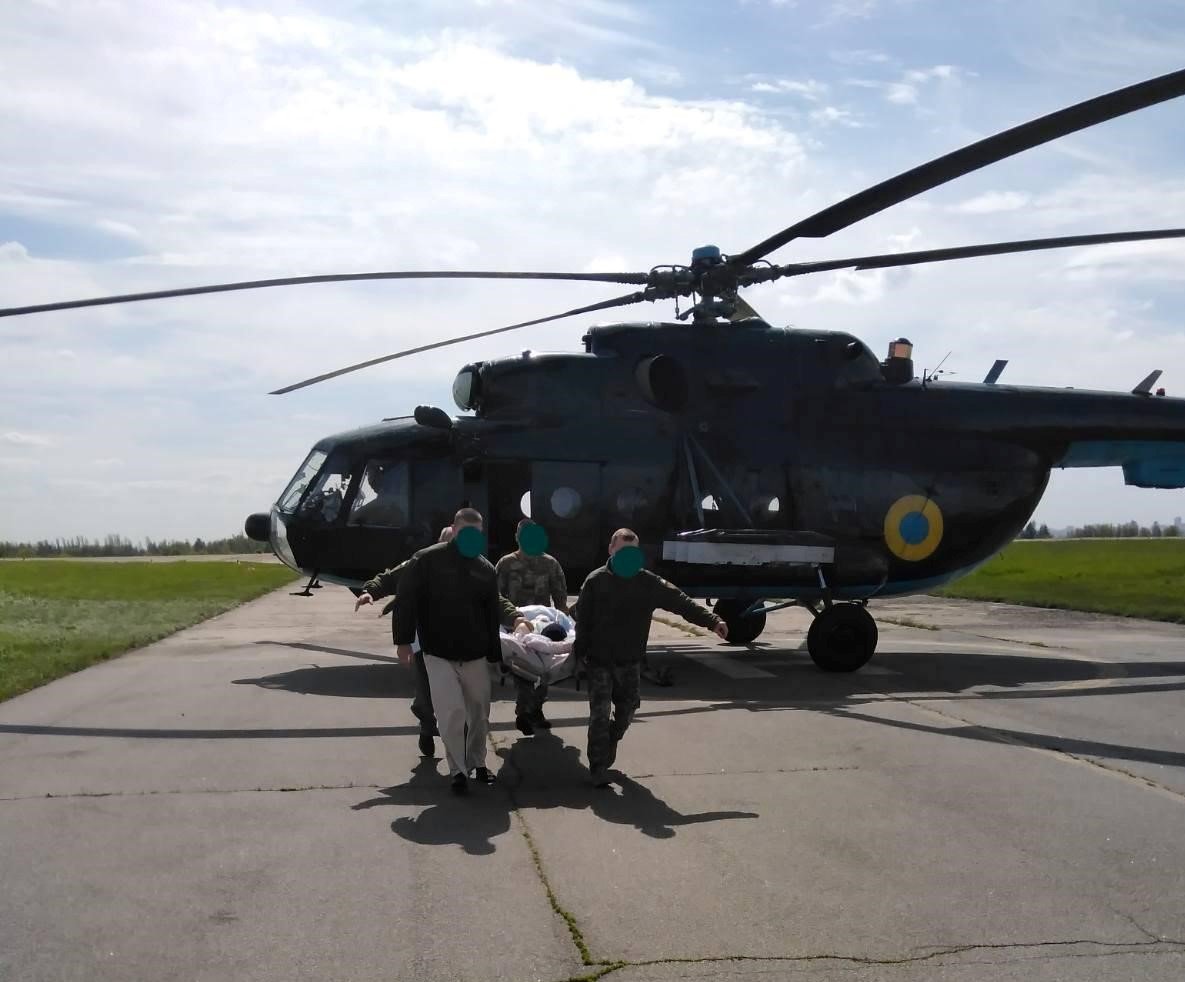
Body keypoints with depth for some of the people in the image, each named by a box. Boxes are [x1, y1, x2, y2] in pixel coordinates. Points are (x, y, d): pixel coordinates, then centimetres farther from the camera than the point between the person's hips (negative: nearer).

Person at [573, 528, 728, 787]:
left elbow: (679, 601, -9)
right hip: (599, 660, -3)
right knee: (600, 713, -4)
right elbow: (582, 618, -6)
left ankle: (610, 742, 43)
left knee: (627, 708, 15)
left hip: (630, 661, 3)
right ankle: (599, 769, 1)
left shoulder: (648, 582, -4)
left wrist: (712, 620, -19)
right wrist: (580, 650, -12)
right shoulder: (596, 581, -8)